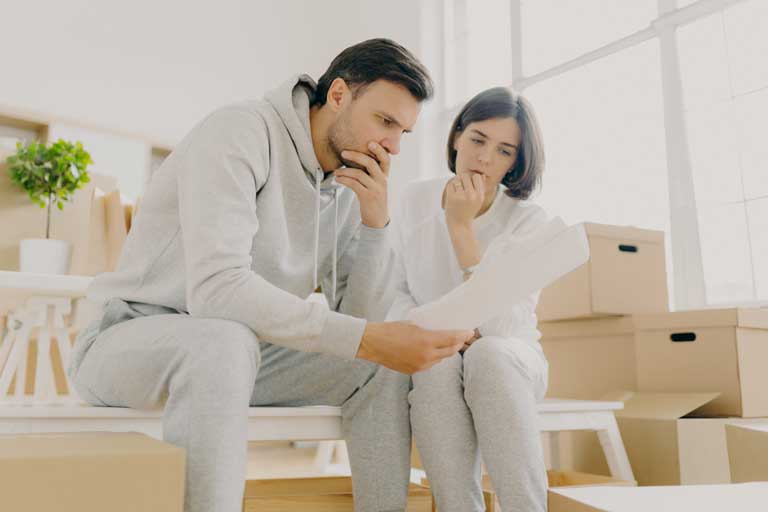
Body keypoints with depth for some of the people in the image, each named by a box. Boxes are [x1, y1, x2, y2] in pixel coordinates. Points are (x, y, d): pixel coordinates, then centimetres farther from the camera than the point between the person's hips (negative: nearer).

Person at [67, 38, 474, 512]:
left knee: (382, 367, -6)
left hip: (232, 352, 7)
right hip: (131, 341, -6)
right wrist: (366, 339, -37)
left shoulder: (349, 188, 1)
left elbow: (360, 319, -2)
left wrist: (376, 219, -15)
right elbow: (215, 289, -34)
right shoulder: (241, 132, -20)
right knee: (223, 342, -38)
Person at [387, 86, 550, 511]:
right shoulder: (415, 200, 0)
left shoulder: (528, 221, -10)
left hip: (509, 363, -1)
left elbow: (500, 328, -22)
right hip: (432, 370, 2)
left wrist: (462, 227, -26)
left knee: (487, 354, -36)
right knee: (437, 363, -34)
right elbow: (393, 293, 4)